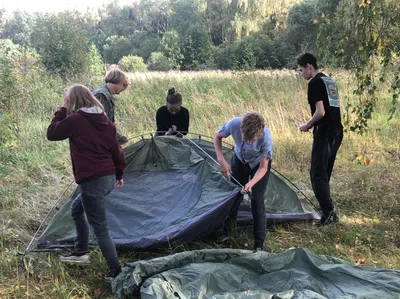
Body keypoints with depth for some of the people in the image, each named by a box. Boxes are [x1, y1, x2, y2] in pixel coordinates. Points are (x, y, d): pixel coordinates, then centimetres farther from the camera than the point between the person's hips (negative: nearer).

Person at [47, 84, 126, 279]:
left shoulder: (74, 120, -10)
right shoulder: (104, 120, 10)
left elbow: (51, 134, 4)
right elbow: (116, 149, 13)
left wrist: (62, 111, 8)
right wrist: (119, 174, 23)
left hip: (92, 181, -8)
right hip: (108, 178, 9)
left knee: (100, 228, 1)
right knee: (77, 209, 28)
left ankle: (116, 271, 6)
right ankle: (80, 252, 38)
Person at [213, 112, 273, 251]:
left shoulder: (266, 137, -40)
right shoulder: (234, 124, -36)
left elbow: (263, 167, -28)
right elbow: (217, 137, -14)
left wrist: (251, 184, -45)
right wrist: (221, 160, -26)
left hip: (259, 164, -3)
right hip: (239, 160, 3)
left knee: (257, 200, -10)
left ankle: (259, 244, -1)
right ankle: (226, 229, 29)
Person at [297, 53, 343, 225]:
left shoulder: (315, 83, -11)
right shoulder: (330, 81, 18)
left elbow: (320, 112, -19)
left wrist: (308, 125, -3)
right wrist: (313, 124, 18)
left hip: (325, 133, -9)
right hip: (337, 131, 9)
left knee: (317, 174, -6)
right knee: (325, 172, 16)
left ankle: (329, 212, -10)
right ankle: (326, 208, 23)